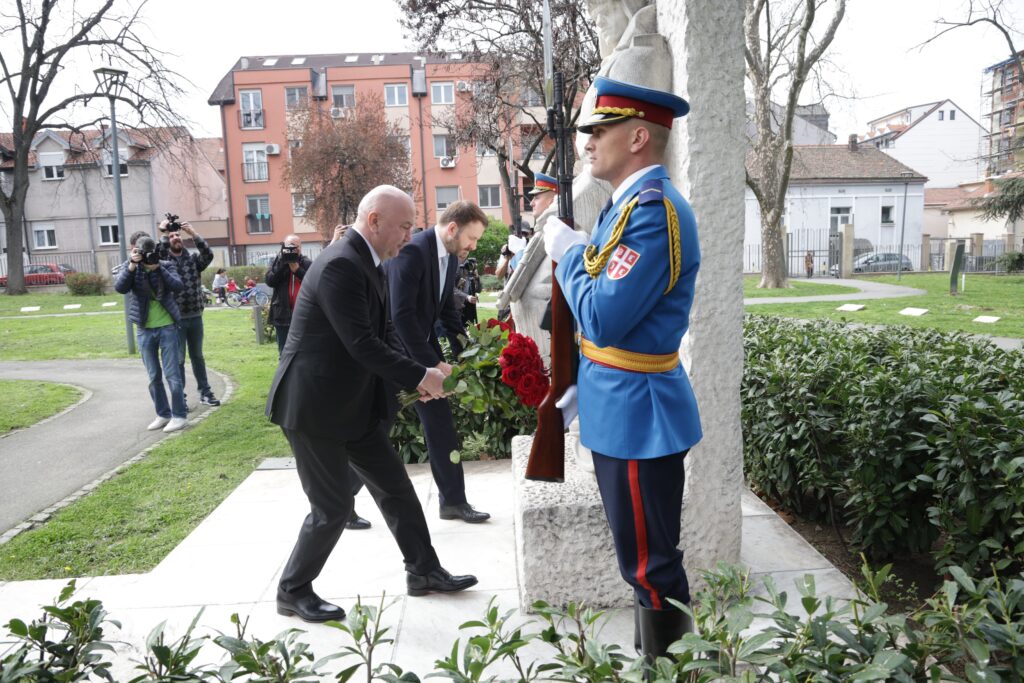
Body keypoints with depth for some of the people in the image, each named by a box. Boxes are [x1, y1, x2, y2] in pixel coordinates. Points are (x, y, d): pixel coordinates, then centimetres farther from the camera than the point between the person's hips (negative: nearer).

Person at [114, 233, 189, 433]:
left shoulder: (166, 265, 0)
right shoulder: (129, 267, 2)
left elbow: (179, 286, -15)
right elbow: (120, 288, -15)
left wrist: (158, 268, -21)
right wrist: (132, 266, -24)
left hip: (167, 327, -2)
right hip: (144, 330, 2)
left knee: (172, 373, -1)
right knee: (154, 376, 10)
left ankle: (179, 415, 8)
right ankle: (163, 414, 21)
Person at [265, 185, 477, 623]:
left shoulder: (369, 264, 9)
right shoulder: (340, 265, -22)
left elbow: (383, 333, 9)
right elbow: (362, 344, -26)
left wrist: (416, 379, -5)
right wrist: (420, 376, -19)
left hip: (353, 405, 10)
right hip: (314, 407, -10)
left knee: (395, 487, 14)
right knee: (332, 508, 2)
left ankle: (423, 571, 29)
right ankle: (293, 592, 24)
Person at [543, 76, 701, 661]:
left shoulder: (655, 209, -21)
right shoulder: (631, 202, 11)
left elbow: (603, 319, -26)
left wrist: (568, 253, -10)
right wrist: (584, 388, 18)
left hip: (638, 416, -10)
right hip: (621, 408, 10)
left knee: (652, 567, 6)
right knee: (646, 559, 23)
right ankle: (652, 648, 41)